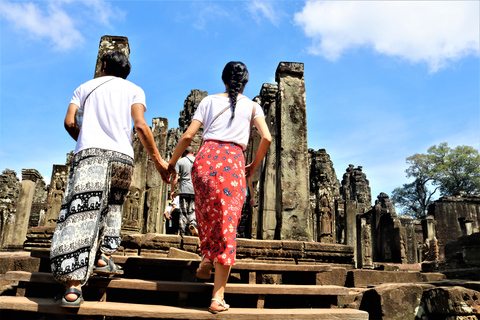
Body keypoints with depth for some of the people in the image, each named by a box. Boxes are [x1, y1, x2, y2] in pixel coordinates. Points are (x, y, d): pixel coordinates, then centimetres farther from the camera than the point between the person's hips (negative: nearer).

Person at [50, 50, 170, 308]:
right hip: (122, 156, 1)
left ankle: (73, 286, -17)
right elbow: (140, 126, -1)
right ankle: (102, 256, 10)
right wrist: (157, 159, 2)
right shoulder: (134, 89, 16)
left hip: (89, 153, 0)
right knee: (111, 208, 23)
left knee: (81, 214, -9)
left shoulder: (86, 87, 21)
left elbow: (69, 122, 8)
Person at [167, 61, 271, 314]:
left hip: (206, 158, 1)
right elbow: (266, 138, 1)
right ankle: (218, 297, -2)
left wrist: (171, 164, 17)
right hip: (233, 162, -1)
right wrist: (253, 166, 15)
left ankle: (206, 260, 21)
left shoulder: (208, 101, 17)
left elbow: (188, 136, 7)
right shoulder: (252, 106, 15)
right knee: (227, 225, -1)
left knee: (206, 215, 26)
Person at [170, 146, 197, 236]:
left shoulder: (180, 161, 5)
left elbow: (175, 178, -1)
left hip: (184, 190, -1)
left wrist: (172, 191, 4)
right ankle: (193, 223, -20)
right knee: (193, 210, 6)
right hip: (195, 190, 1)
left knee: (183, 211, 2)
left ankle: (183, 231, -1)